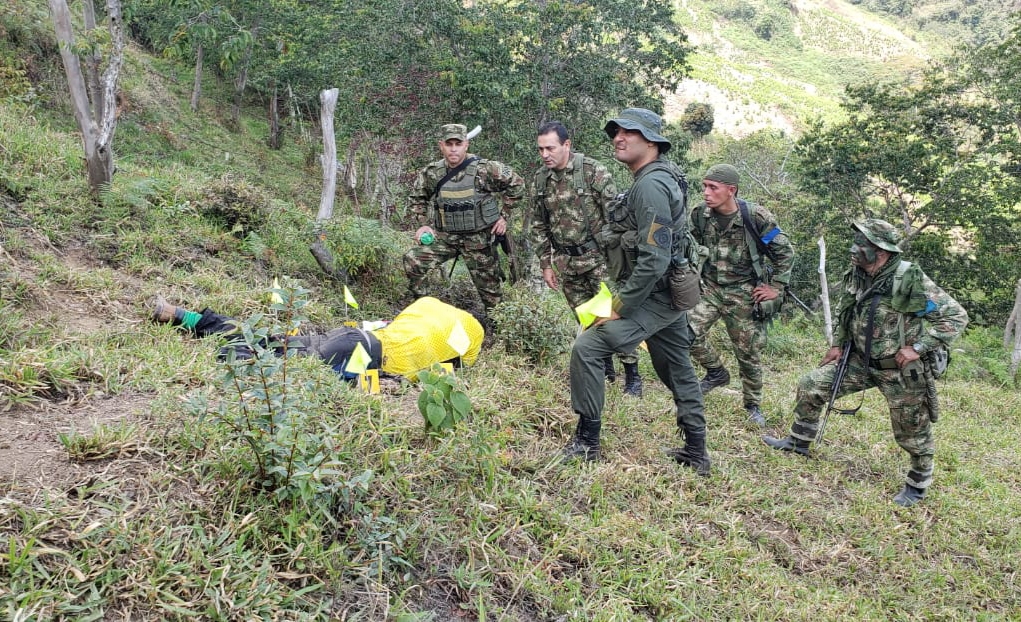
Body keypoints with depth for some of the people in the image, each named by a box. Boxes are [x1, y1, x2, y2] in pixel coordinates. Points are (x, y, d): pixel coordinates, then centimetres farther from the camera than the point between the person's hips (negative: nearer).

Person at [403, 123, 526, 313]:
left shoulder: (485, 169, -15)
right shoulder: (431, 173, -3)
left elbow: (516, 184, -4)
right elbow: (418, 199, 15)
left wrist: (503, 215, -4)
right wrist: (424, 224, 2)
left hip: (479, 239, -3)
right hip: (444, 236, 3)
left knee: (489, 287, 6)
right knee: (412, 260, -15)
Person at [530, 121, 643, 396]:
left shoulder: (593, 171, -12)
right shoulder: (540, 179, 4)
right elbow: (538, 225, 12)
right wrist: (545, 264, 10)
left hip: (598, 256, -5)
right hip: (567, 262, 5)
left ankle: (632, 374, 6)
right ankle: (604, 367, 28)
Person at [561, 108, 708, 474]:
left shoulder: (650, 185, -20)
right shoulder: (665, 177, 12)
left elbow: (653, 261, -27)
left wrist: (619, 309, -20)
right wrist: (623, 298, 17)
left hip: (654, 296, -11)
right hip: (671, 294, 11)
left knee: (587, 347, -12)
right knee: (678, 372, 17)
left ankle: (587, 443, -4)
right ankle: (696, 453, 28)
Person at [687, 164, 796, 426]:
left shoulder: (756, 217, -17)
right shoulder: (700, 215, -8)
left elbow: (785, 252, -6)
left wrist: (776, 288, -6)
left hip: (743, 294, -3)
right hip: (710, 288, 3)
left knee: (748, 353, 6)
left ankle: (753, 405, 27)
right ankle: (716, 372, 11)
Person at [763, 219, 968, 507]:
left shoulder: (911, 281, -25)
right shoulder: (855, 277, -4)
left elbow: (956, 316, -21)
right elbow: (844, 312, 16)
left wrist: (919, 347, -24)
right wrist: (838, 344, 8)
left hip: (901, 370, -6)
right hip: (861, 360, 6)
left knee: (911, 432, 9)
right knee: (811, 385, 1)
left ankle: (919, 483, 35)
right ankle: (799, 442, 21)